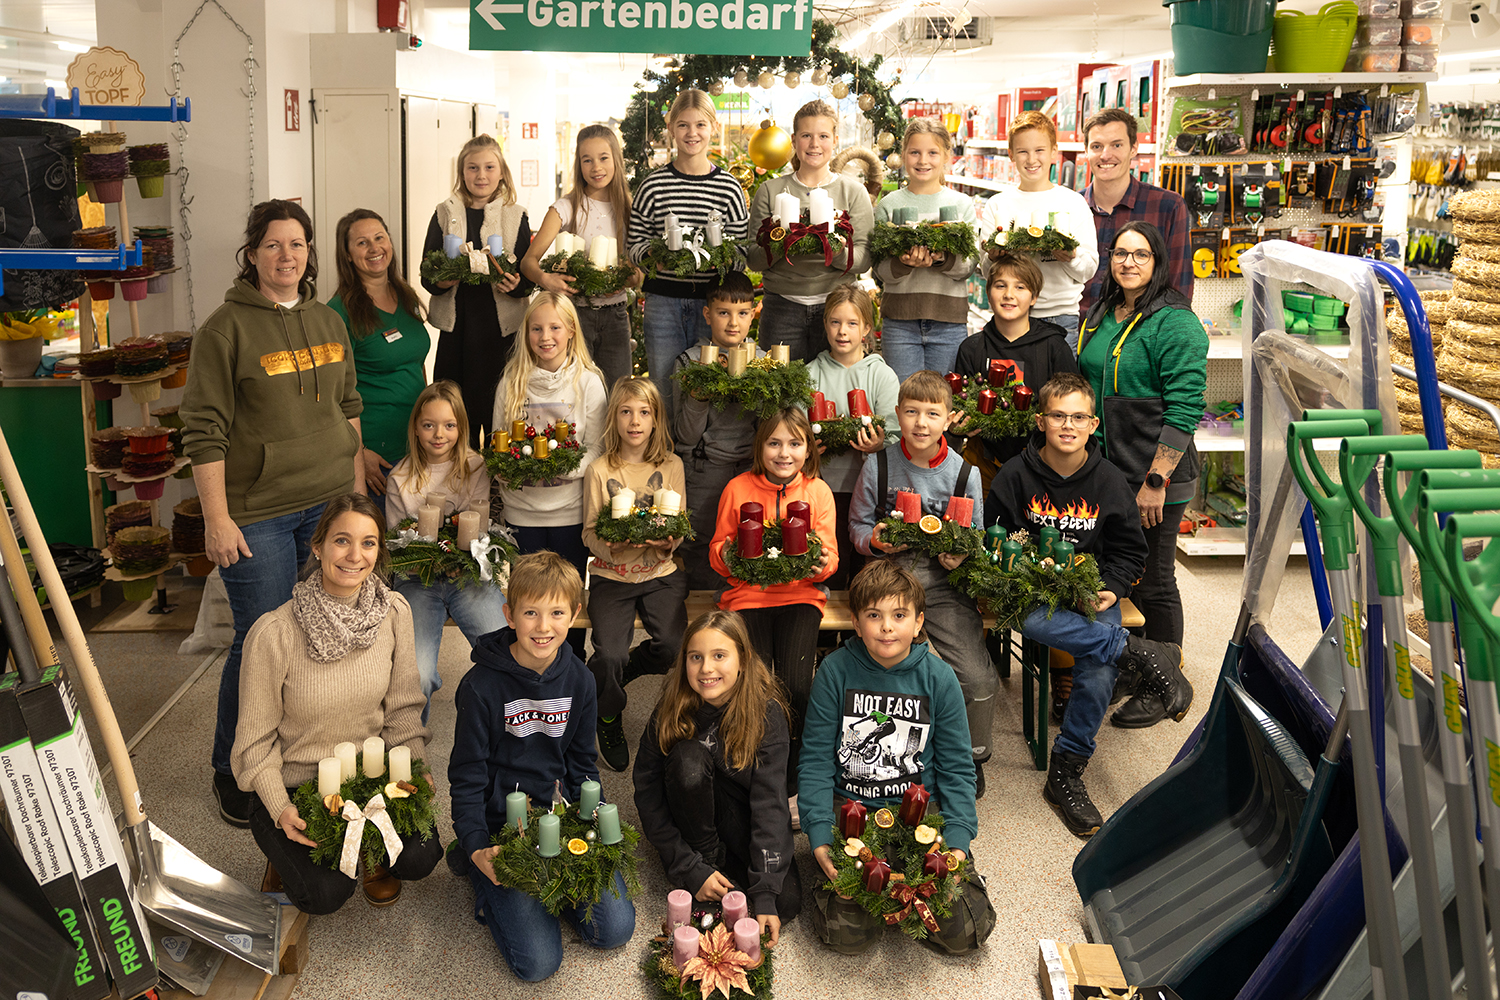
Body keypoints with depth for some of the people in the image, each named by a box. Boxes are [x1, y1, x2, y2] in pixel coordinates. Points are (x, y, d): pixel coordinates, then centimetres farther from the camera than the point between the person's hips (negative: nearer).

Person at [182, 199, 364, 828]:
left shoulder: (328, 322, 11)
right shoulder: (227, 327, -8)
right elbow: (204, 430, -10)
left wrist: (358, 487, 16)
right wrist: (217, 517, -13)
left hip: (330, 502, 6)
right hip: (258, 514, -5)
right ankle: (233, 773, 16)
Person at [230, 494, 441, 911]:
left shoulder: (394, 612, -9)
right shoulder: (273, 633, -21)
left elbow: (403, 707, 3)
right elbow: (256, 739, -10)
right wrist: (281, 808, -20)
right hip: (292, 784, -3)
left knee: (420, 857, -19)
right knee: (326, 893, -20)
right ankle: (288, 849, 14)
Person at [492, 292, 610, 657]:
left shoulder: (589, 383, -2)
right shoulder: (511, 383, 4)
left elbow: (597, 448, -2)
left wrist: (567, 469, -20)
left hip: (571, 509, -1)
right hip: (522, 509, 2)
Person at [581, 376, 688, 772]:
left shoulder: (672, 466, 5)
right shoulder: (599, 470, 0)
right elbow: (590, 535, 0)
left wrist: (667, 541, -16)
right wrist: (616, 541, -21)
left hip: (661, 574, 2)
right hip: (611, 576, -1)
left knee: (674, 647, -22)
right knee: (610, 655, -21)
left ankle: (617, 672, 11)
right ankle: (609, 722, 11)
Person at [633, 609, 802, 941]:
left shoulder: (766, 711, -21)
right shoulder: (673, 710, -17)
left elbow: (769, 801, -24)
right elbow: (648, 795, -15)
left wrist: (765, 894, -31)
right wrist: (690, 869, -23)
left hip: (741, 812, 0)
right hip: (692, 812, 1)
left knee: (785, 905, -23)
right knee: (689, 758, -31)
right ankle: (708, 855, -11)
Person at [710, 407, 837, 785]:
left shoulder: (818, 491, 6)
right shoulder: (738, 488, 3)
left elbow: (830, 554, 7)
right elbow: (716, 552, 8)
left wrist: (822, 564, -17)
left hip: (801, 594, 0)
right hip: (747, 594, 0)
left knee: (795, 684, -18)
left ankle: (793, 765, 5)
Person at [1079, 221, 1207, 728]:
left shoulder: (1175, 323, -13)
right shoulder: (1100, 316, 11)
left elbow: (1184, 408, -17)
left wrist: (1155, 481, -20)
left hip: (1155, 475, -7)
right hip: (1103, 471, 7)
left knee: (1153, 581, 3)